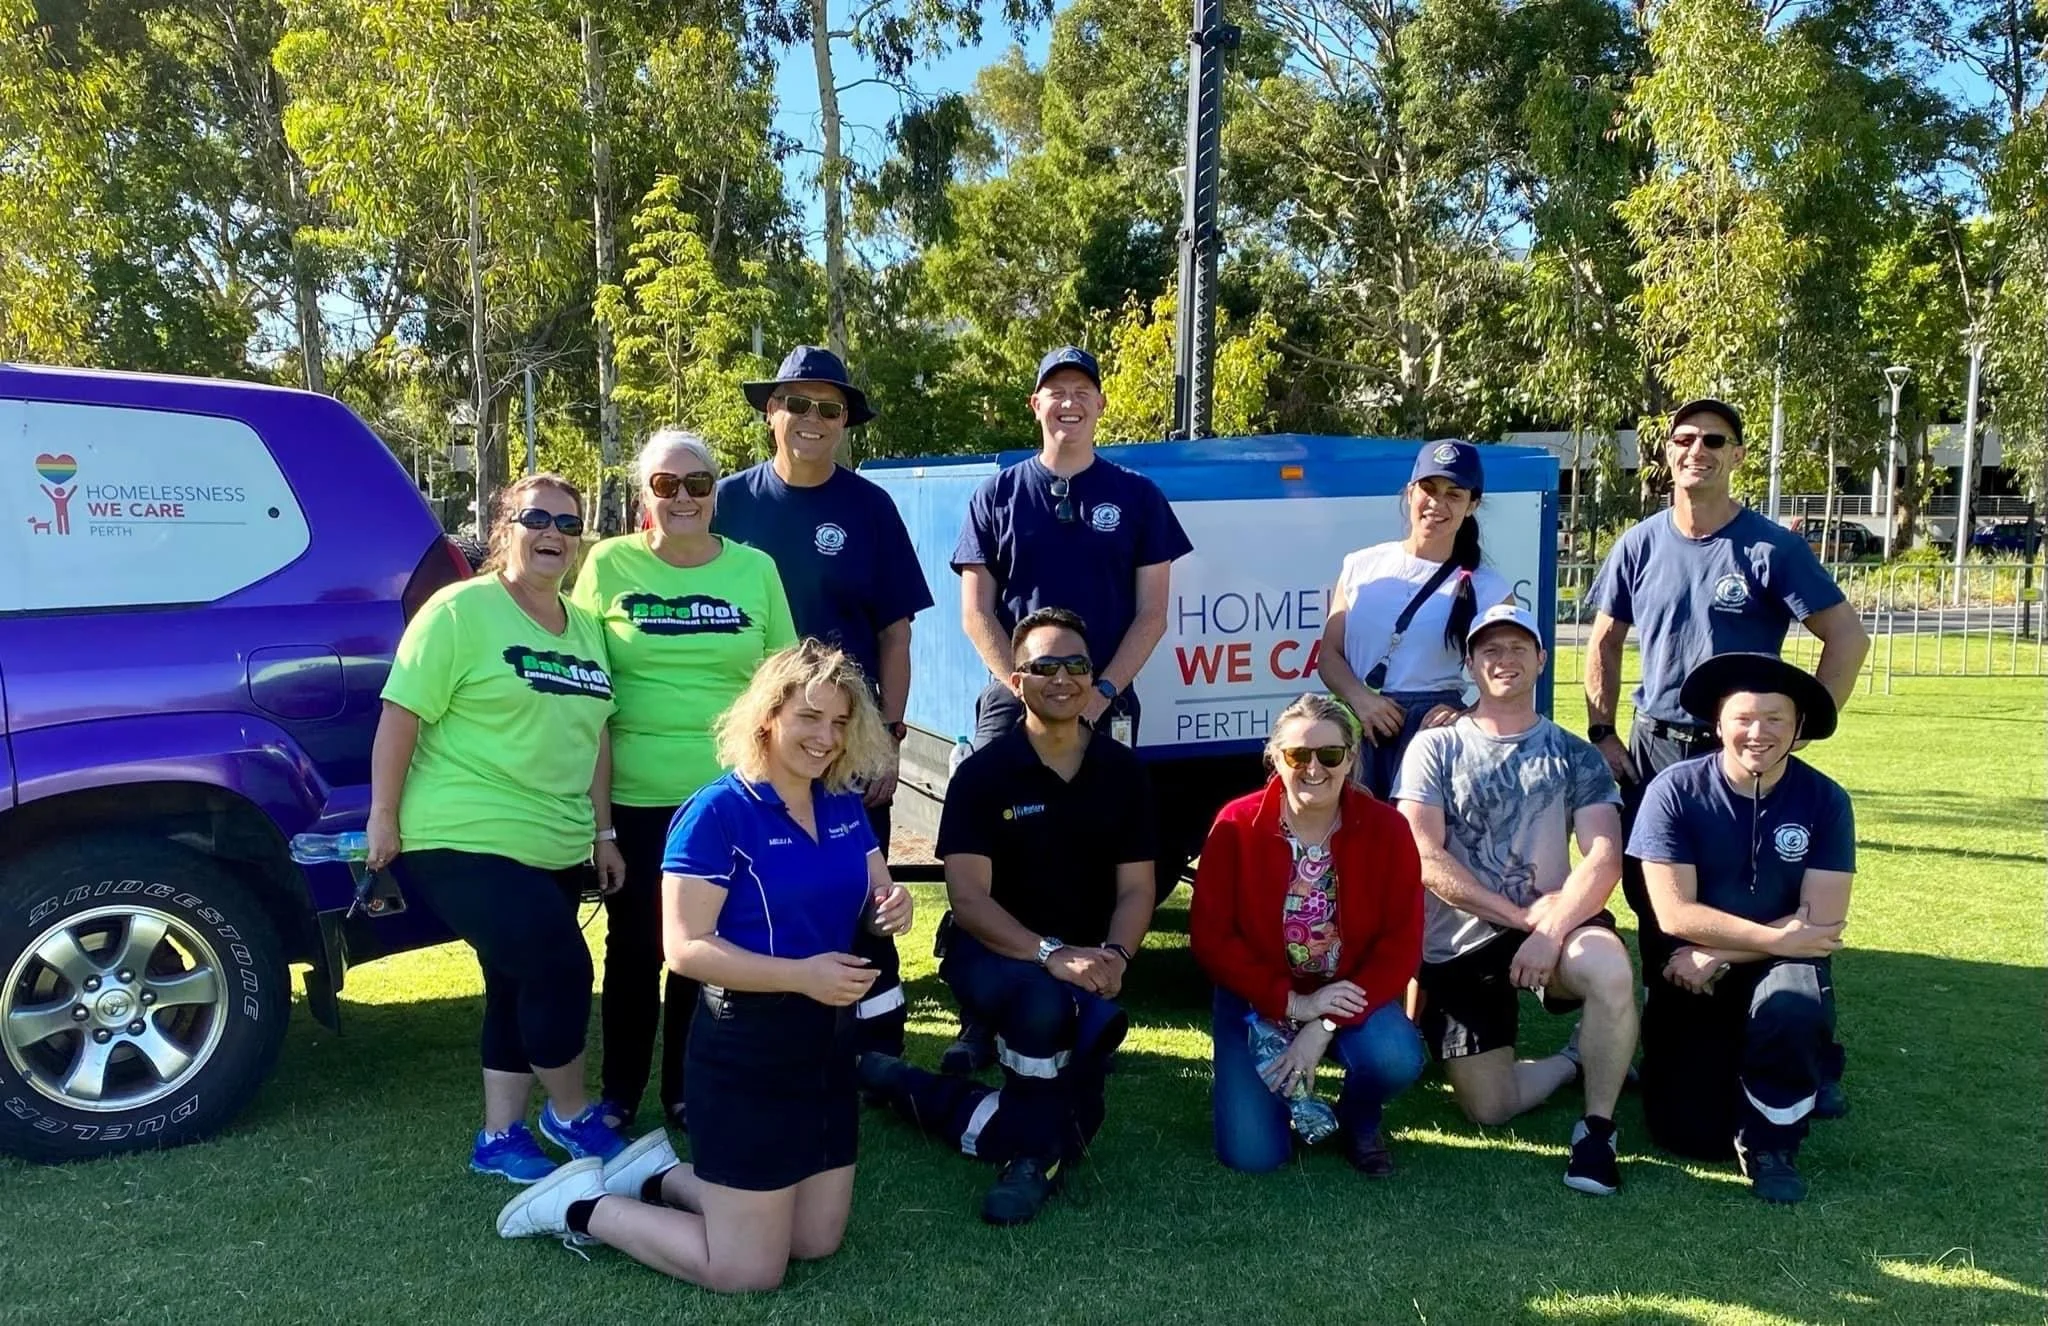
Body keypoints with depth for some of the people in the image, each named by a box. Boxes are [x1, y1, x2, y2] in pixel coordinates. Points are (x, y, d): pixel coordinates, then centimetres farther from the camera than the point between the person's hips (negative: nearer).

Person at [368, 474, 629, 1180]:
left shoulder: (586, 630, 12)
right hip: (464, 844, -7)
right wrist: (384, 817, -12)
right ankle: (571, 1115, 11)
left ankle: (501, 1135, 26)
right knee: (560, 968, -11)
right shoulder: (461, 611, -10)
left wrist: (602, 832, 15)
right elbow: (401, 716, -11)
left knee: (521, 986, 13)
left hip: (554, 851, 8)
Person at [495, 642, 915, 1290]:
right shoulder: (718, 812, -17)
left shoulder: (844, 806, 4)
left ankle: (659, 1176, 31)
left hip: (829, 1042, 8)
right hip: (747, 1047, -7)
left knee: (818, 1242, 18)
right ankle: (582, 1206, 20)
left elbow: (872, 899, 13)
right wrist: (801, 975, -30)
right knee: (748, 1269, 2)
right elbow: (685, 948, -21)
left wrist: (893, 904, -12)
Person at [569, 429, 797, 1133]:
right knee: (633, 945, 10)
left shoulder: (756, 569, 3)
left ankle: (687, 1089, 26)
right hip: (633, 794, -1)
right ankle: (619, 1092, 27)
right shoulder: (609, 564, -1)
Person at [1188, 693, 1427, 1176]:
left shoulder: (1386, 828, -11)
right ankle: (1283, 1092, 22)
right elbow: (1209, 937, -13)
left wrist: (1325, 1026, -21)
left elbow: (1401, 944, -13)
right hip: (1260, 1002, -1)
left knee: (1397, 1060, -31)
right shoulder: (1236, 826, -13)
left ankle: (1358, 1121, 6)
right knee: (1251, 1154, -15)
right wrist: (1292, 1004, -20)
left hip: (1348, 996, 1)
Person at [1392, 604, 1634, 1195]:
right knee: (1488, 1108, -6)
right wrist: (1520, 915, -14)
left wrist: (1551, 930, -24)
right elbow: (1424, 861, -7)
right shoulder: (1435, 748, 4)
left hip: (1551, 925, 0)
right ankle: (1578, 1060, 27)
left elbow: (1604, 859, -7)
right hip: (1457, 945, 0)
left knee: (1610, 969, -35)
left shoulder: (1574, 756, 7)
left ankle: (1598, 1127, -10)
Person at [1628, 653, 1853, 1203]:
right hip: (1692, 977, 0)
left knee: (1793, 1007, -37)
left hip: (1782, 967, 0)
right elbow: (1676, 914, -14)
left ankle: (1770, 1142, -7)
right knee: (1687, 1132, -10)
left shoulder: (1825, 800, -6)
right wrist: (1780, 938, -15)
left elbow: (1822, 923, -11)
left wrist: (1718, 956, -16)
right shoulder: (1674, 791, -12)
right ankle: (1717, 1065, 27)